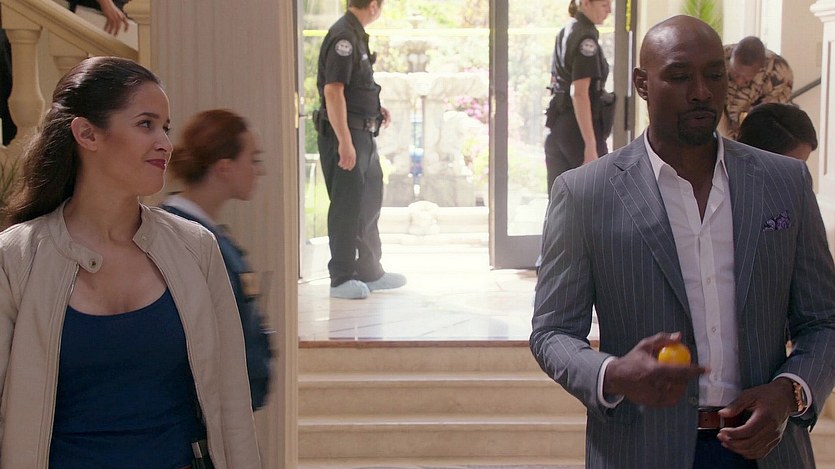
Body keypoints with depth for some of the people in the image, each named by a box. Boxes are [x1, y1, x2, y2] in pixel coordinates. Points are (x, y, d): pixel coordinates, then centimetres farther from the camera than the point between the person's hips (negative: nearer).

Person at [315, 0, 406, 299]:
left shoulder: (356, 35, 14)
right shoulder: (343, 37, -17)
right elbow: (332, 91, -23)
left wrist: (375, 109, 15)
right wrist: (344, 142, -25)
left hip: (363, 133, 10)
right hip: (345, 135, -10)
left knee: (370, 203, 17)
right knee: (346, 207, -3)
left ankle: (370, 272, 28)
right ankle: (341, 278, 6)